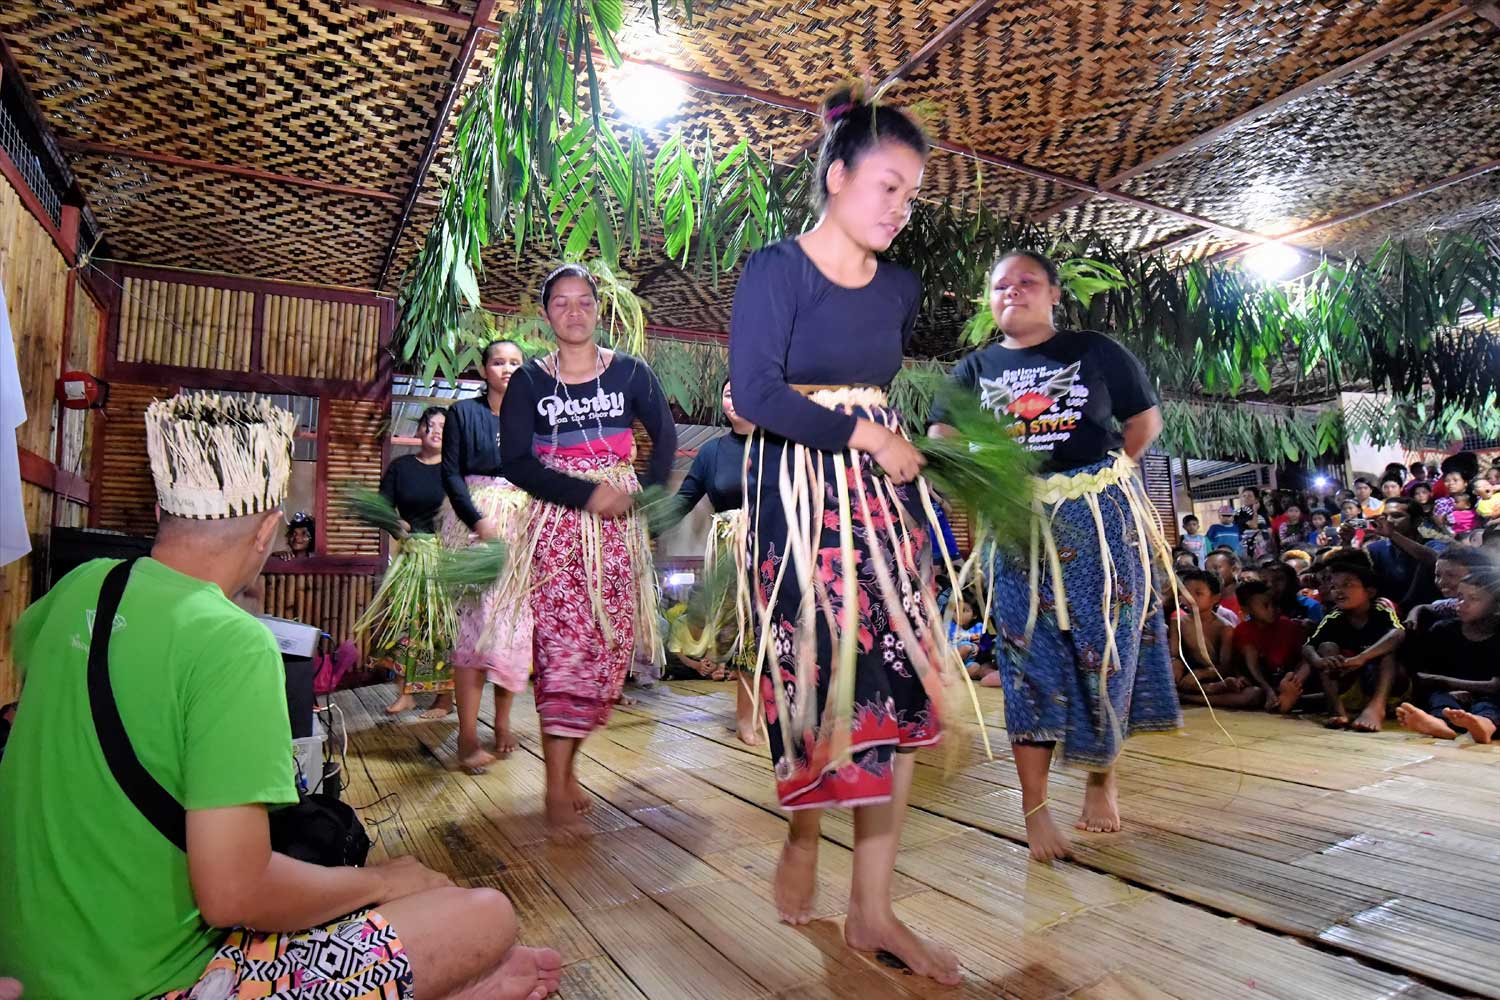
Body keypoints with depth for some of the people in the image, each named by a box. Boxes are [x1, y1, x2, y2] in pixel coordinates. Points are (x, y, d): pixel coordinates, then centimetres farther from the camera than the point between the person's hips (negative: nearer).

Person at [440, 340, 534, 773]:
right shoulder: (463, 412, 6)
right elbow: (450, 473, -1)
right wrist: (479, 522, -14)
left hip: (525, 522, 3)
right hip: (474, 519, -3)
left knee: (516, 622, 3)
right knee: (474, 620, -9)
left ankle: (503, 723, 15)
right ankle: (468, 736, -5)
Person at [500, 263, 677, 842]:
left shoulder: (630, 373, 7)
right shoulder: (529, 381, 4)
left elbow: (665, 437, 9)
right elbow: (515, 462, -4)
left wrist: (645, 494, -7)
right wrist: (587, 494, -15)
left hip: (619, 526, 2)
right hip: (557, 524, -2)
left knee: (610, 649, 2)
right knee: (564, 650, -9)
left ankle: (566, 763, 20)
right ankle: (557, 792, -2)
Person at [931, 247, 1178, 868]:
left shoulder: (1096, 351, 6)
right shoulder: (975, 369, 9)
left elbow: (1145, 420, 9)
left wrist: (1101, 476, -1)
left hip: (1103, 520, 0)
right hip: (1020, 526, 1)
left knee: (1105, 651, 4)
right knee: (1032, 658, 0)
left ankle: (1101, 779, 26)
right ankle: (1034, 808, 6)